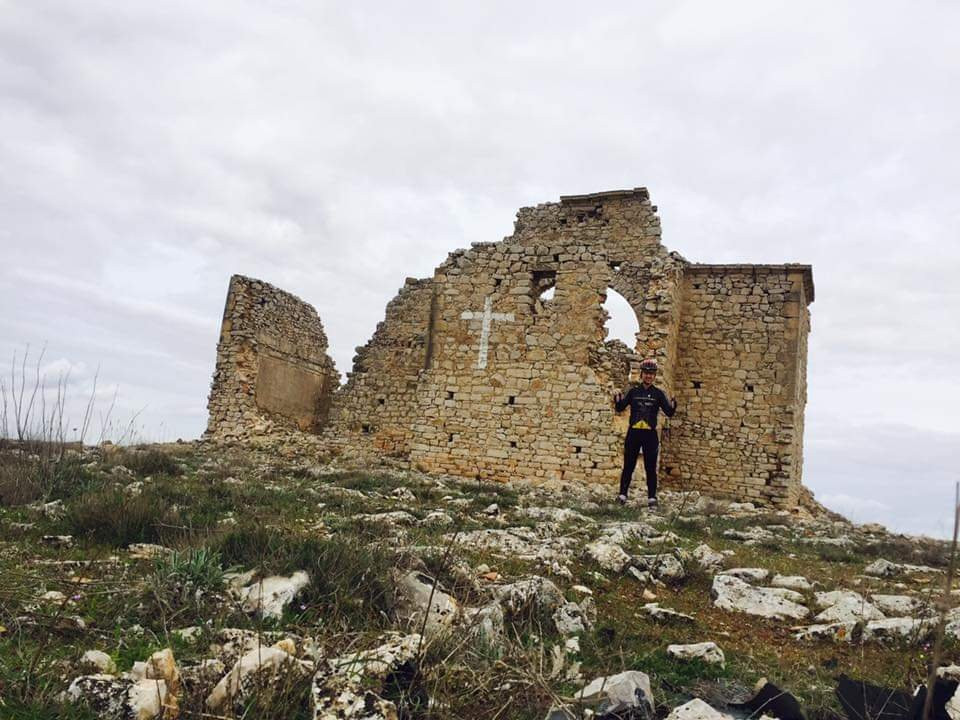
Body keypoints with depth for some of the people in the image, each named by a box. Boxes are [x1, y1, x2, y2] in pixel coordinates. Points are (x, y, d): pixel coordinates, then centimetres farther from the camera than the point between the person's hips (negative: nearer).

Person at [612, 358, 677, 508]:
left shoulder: (658, 393, 4)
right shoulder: (633, 391, 5)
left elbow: (669, 412, -2)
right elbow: (620, 408, -1)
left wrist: (673, 405, -24)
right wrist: (617, 400, -23)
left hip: (650, 435, 0)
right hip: (633, 433, 0)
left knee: (651, 468, 4)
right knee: (628, 466, 6)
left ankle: (652, 498, 10)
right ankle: (622, 494, 14)